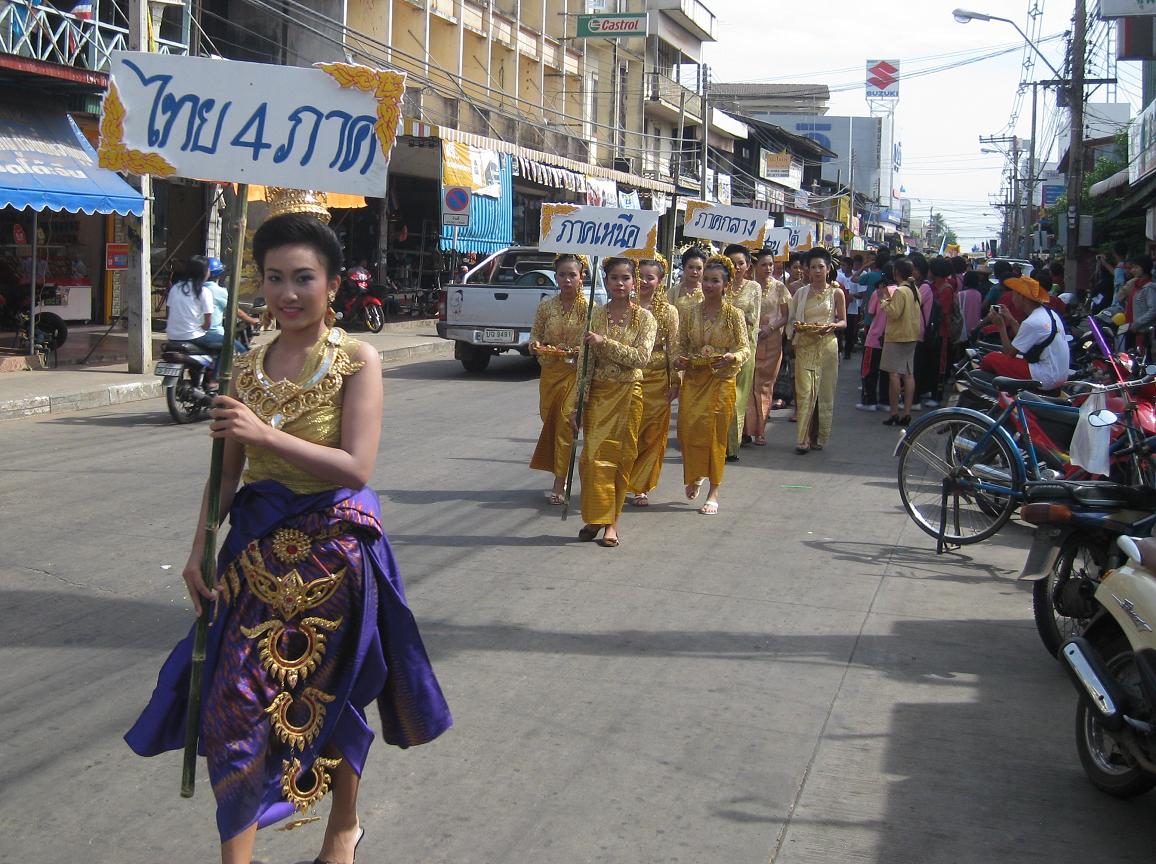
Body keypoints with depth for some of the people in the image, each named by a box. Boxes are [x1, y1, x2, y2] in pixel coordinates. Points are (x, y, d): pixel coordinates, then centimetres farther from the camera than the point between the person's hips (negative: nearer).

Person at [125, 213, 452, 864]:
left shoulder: (357, 361, -9)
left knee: (328, 696, 11)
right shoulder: (250, 366, 5)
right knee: (233, 700, -2)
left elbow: (357, 467, -19)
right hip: (258, 546, 4)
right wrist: (201, 547, 4)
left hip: (330, 548, -4)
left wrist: (266, 434, -26)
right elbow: (229, 468, 11)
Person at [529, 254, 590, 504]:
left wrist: (575, 352, -23)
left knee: (565, 426, -8)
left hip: (575, 373, -4)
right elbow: (535, 335, 9)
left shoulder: (588, 308, -7)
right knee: (551, 423, 11)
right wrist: (537, 346, -12)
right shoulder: (546, 306, 3)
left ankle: (559, 484, -5)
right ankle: (560, 478, 27)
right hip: (549, 373, 4)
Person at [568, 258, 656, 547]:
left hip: (628, 394, -2)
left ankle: (611, 521, 11)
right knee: (594, 455, -3)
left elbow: (642, 358, -16)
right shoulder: (596, 315, 2)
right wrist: (576, 404, -4)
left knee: (621, 457, 3)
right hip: (597, 393, 2)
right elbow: (584, 362, 1)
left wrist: (604, 343, -20)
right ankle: (595, 517, 10)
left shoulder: (644, 318, -3)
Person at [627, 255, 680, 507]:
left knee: (652, 436, 4)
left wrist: (675, 382, -2)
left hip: (656, 380, 0)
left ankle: (640, 488, 14)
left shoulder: (668, 312, 1)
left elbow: (674, 349, 2)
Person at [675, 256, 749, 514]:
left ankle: (714, 493, 8)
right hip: (693, 379, 3)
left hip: (721, 380, -3)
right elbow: (682, 345, 13)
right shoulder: (691, 314, 5)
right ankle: (694, 477, 27)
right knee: (688, 430, -3)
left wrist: (733, 357, -26)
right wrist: (679, 360, -7)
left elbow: (745, 348, -5)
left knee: (716, 435, -1)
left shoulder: (734, 315, -3)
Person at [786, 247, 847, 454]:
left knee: (825, 393, 2)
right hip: (805, 348, 0)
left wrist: (833, 326, -13)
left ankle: (818, 437, 12)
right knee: (804, 393, -8)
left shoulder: (836, 293, 5)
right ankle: (802, 440, -8)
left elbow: (844, 322, 8)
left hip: (827, 346, 0)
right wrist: (796, 326, -10)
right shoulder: (801, 293, 7)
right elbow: (791, 320, 12)